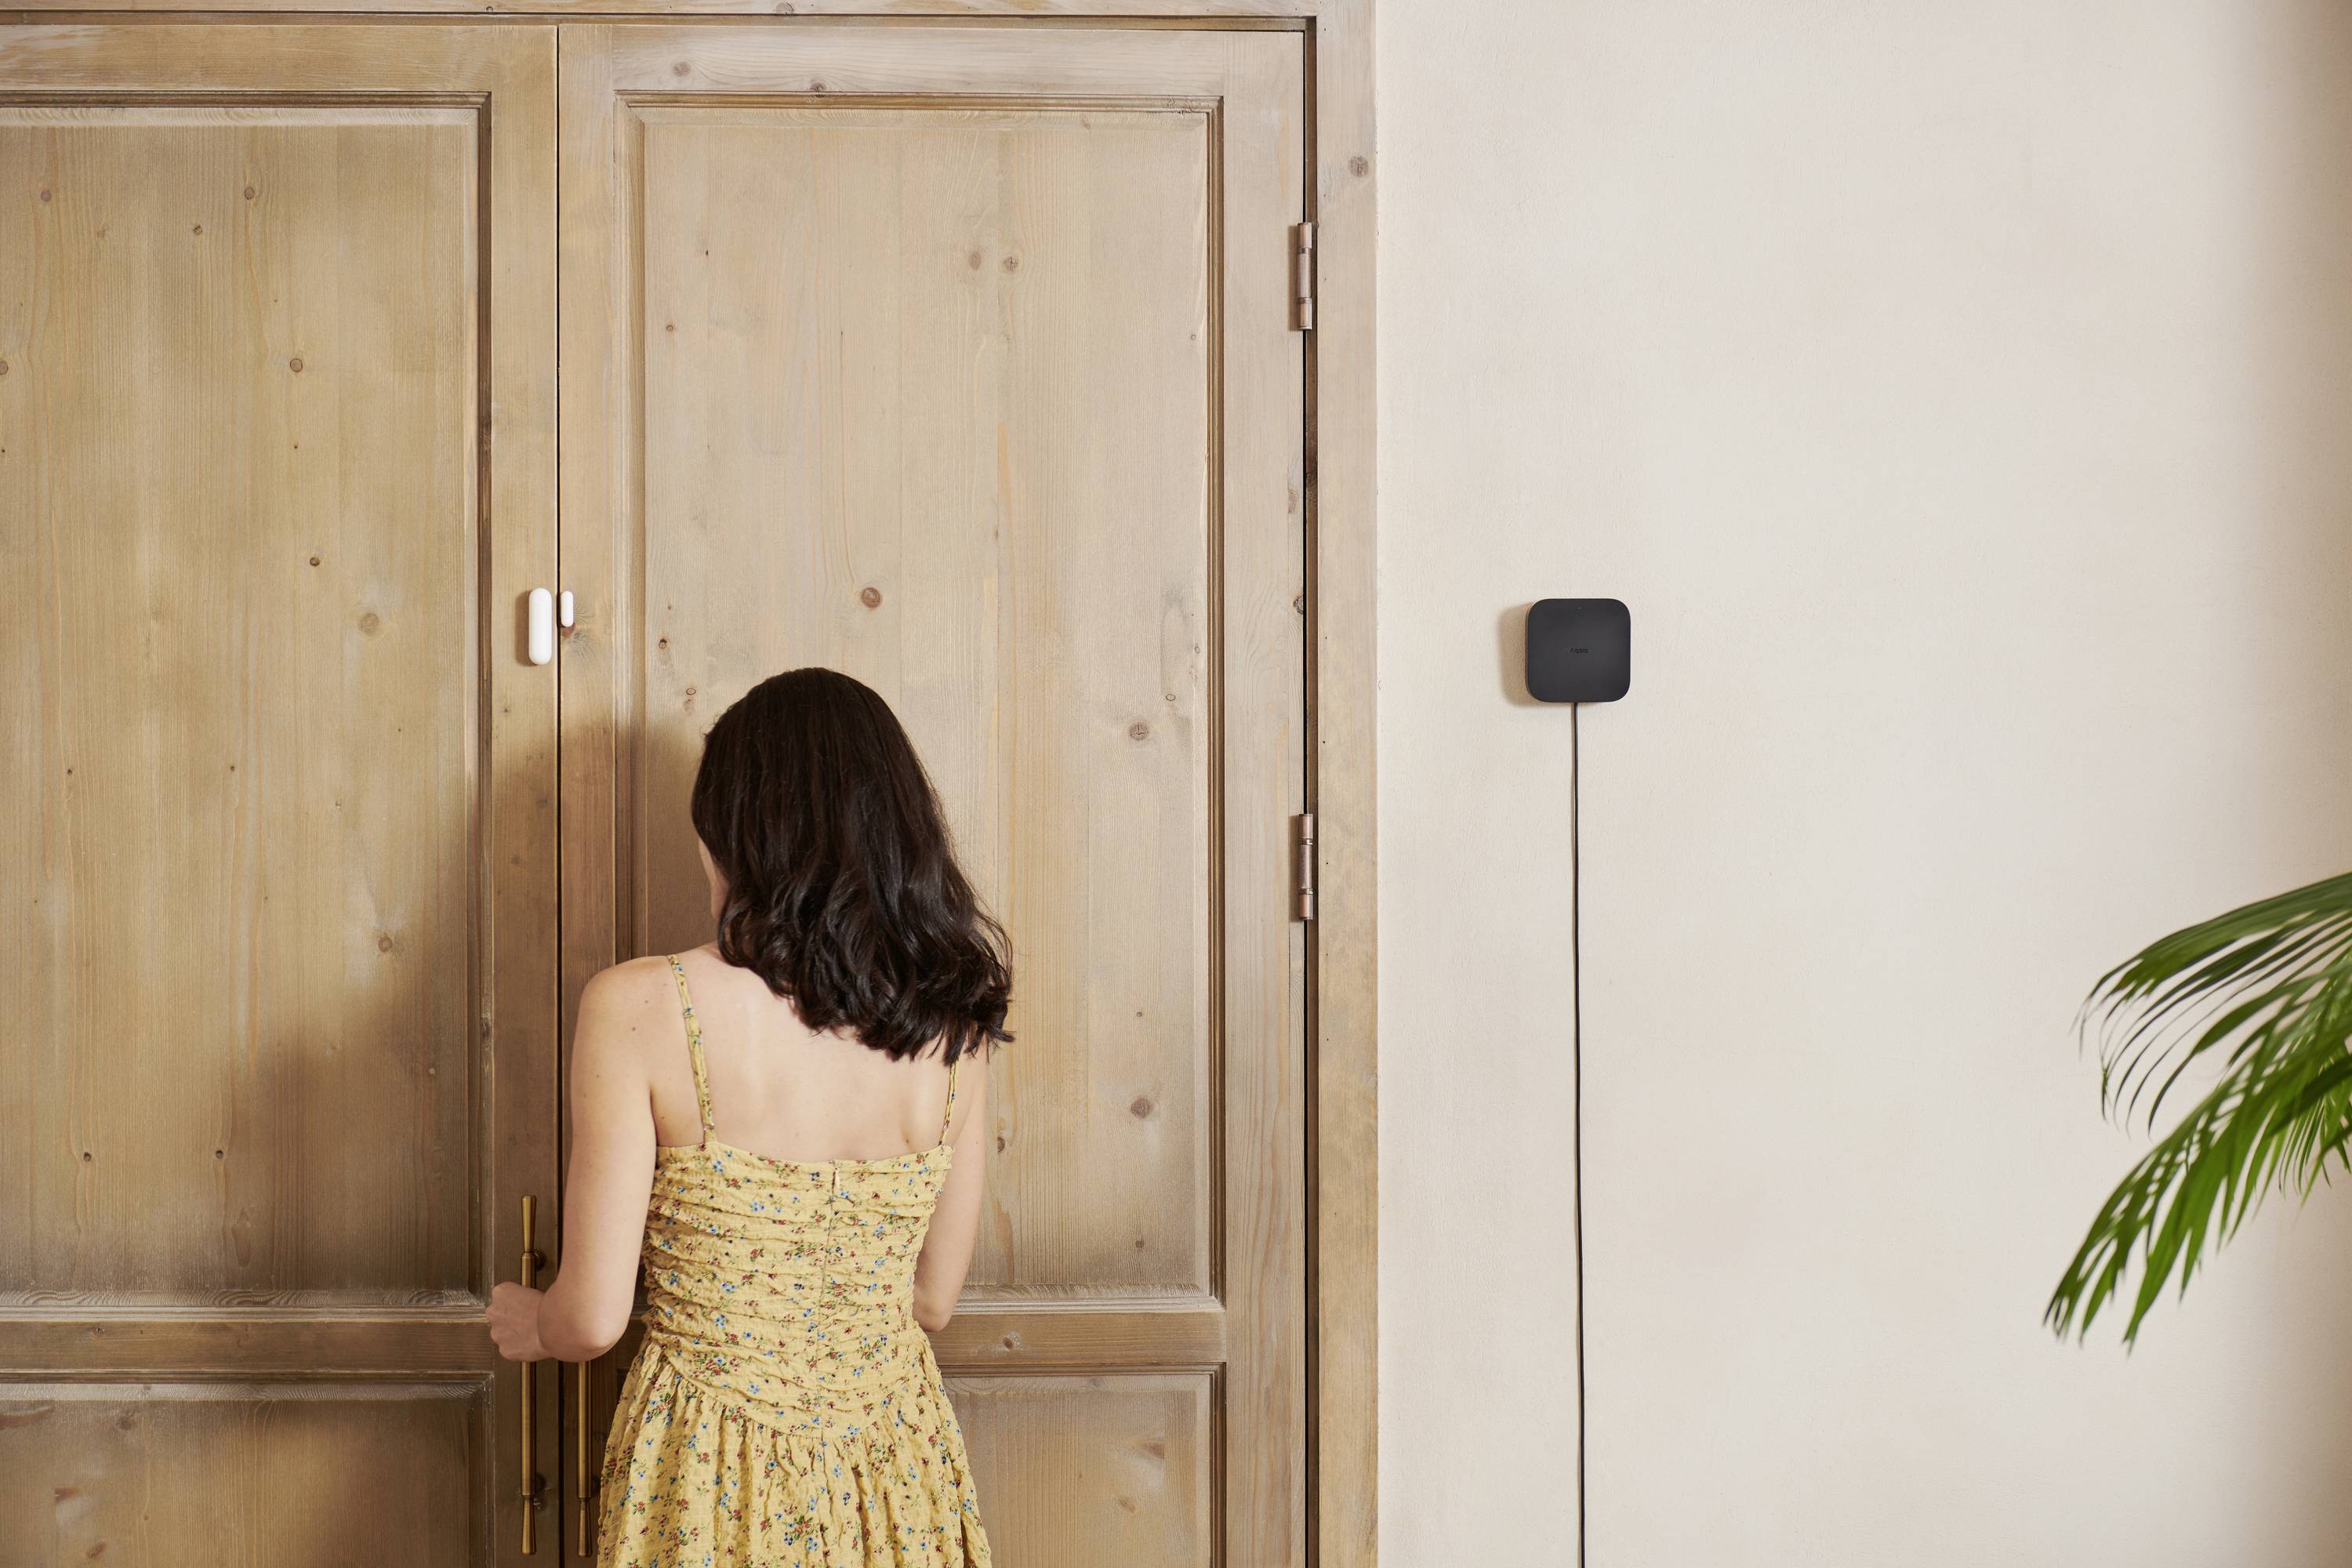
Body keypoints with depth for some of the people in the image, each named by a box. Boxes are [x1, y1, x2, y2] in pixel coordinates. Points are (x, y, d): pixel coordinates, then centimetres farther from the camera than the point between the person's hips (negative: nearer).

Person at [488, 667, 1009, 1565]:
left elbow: (593, 1320, -13)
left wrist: (528, 1322, 10)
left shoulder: (639, 1008, -17)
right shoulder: (949, 1026, -5)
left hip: (715, 1488, -3)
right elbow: (931, 1303, 5)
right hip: (899, 1481, 4)